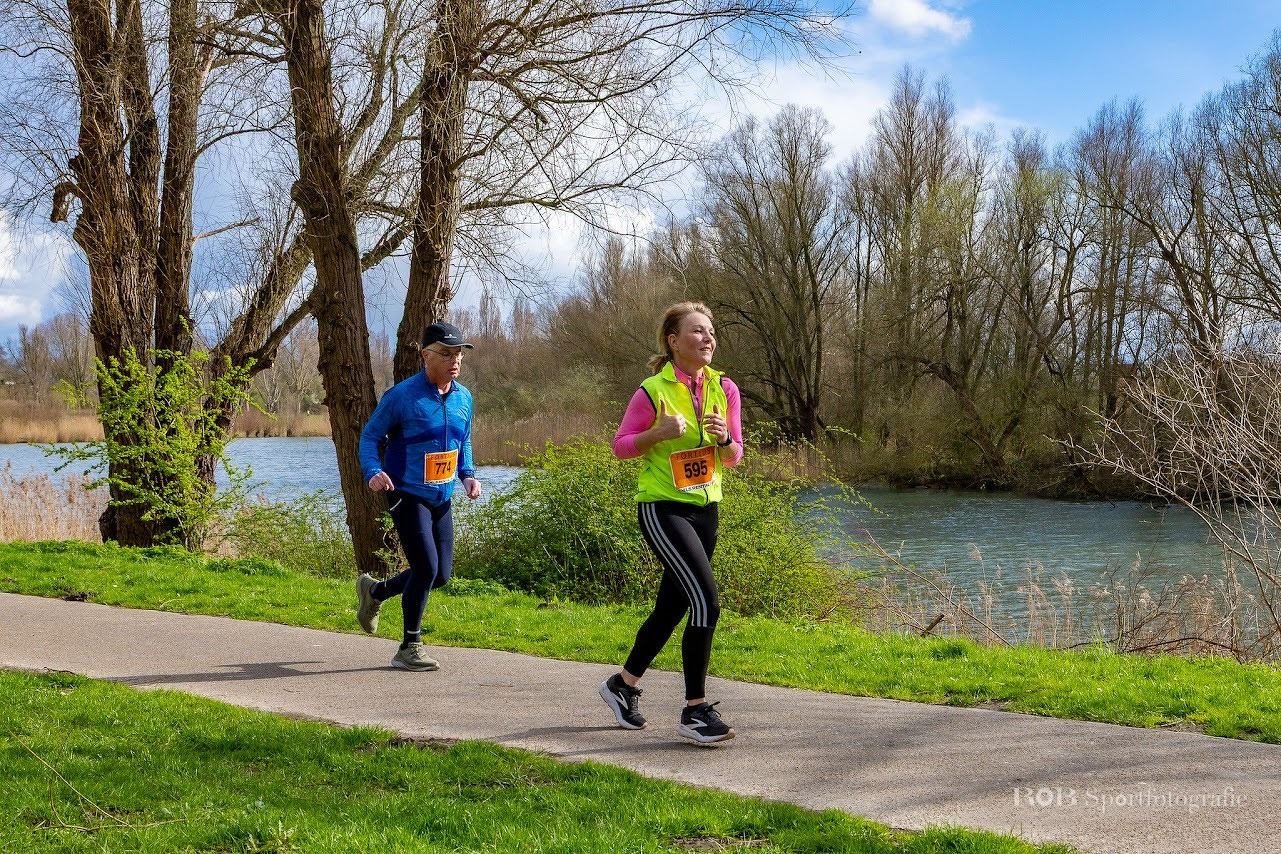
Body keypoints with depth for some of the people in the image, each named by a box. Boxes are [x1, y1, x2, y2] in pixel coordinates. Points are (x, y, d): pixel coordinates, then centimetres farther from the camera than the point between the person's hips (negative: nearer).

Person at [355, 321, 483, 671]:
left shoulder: (463, 398, 6)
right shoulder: (402, 396, -13)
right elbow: (370, 435, -6)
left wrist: (468, 475, 3)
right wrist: (373, 472, -24)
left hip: (442, 498, 7)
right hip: (407, 495, -7)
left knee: (441, 574, 10)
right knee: (426, 567, -14)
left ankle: (374, 591, 35)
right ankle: (410, 649, 1)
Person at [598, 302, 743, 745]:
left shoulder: (724, 389, 3)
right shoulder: (653, 391, -12)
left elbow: (734, 458, 9)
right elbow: (620, 445, -4)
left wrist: (724, 439, -13)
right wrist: (659, 433, -21)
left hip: (705, 508, 7)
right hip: (663, 508, -7)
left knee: (672, 608, 16)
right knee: (706, 602, -18)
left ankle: (623, 685, 36)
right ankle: (695, 709, -10)